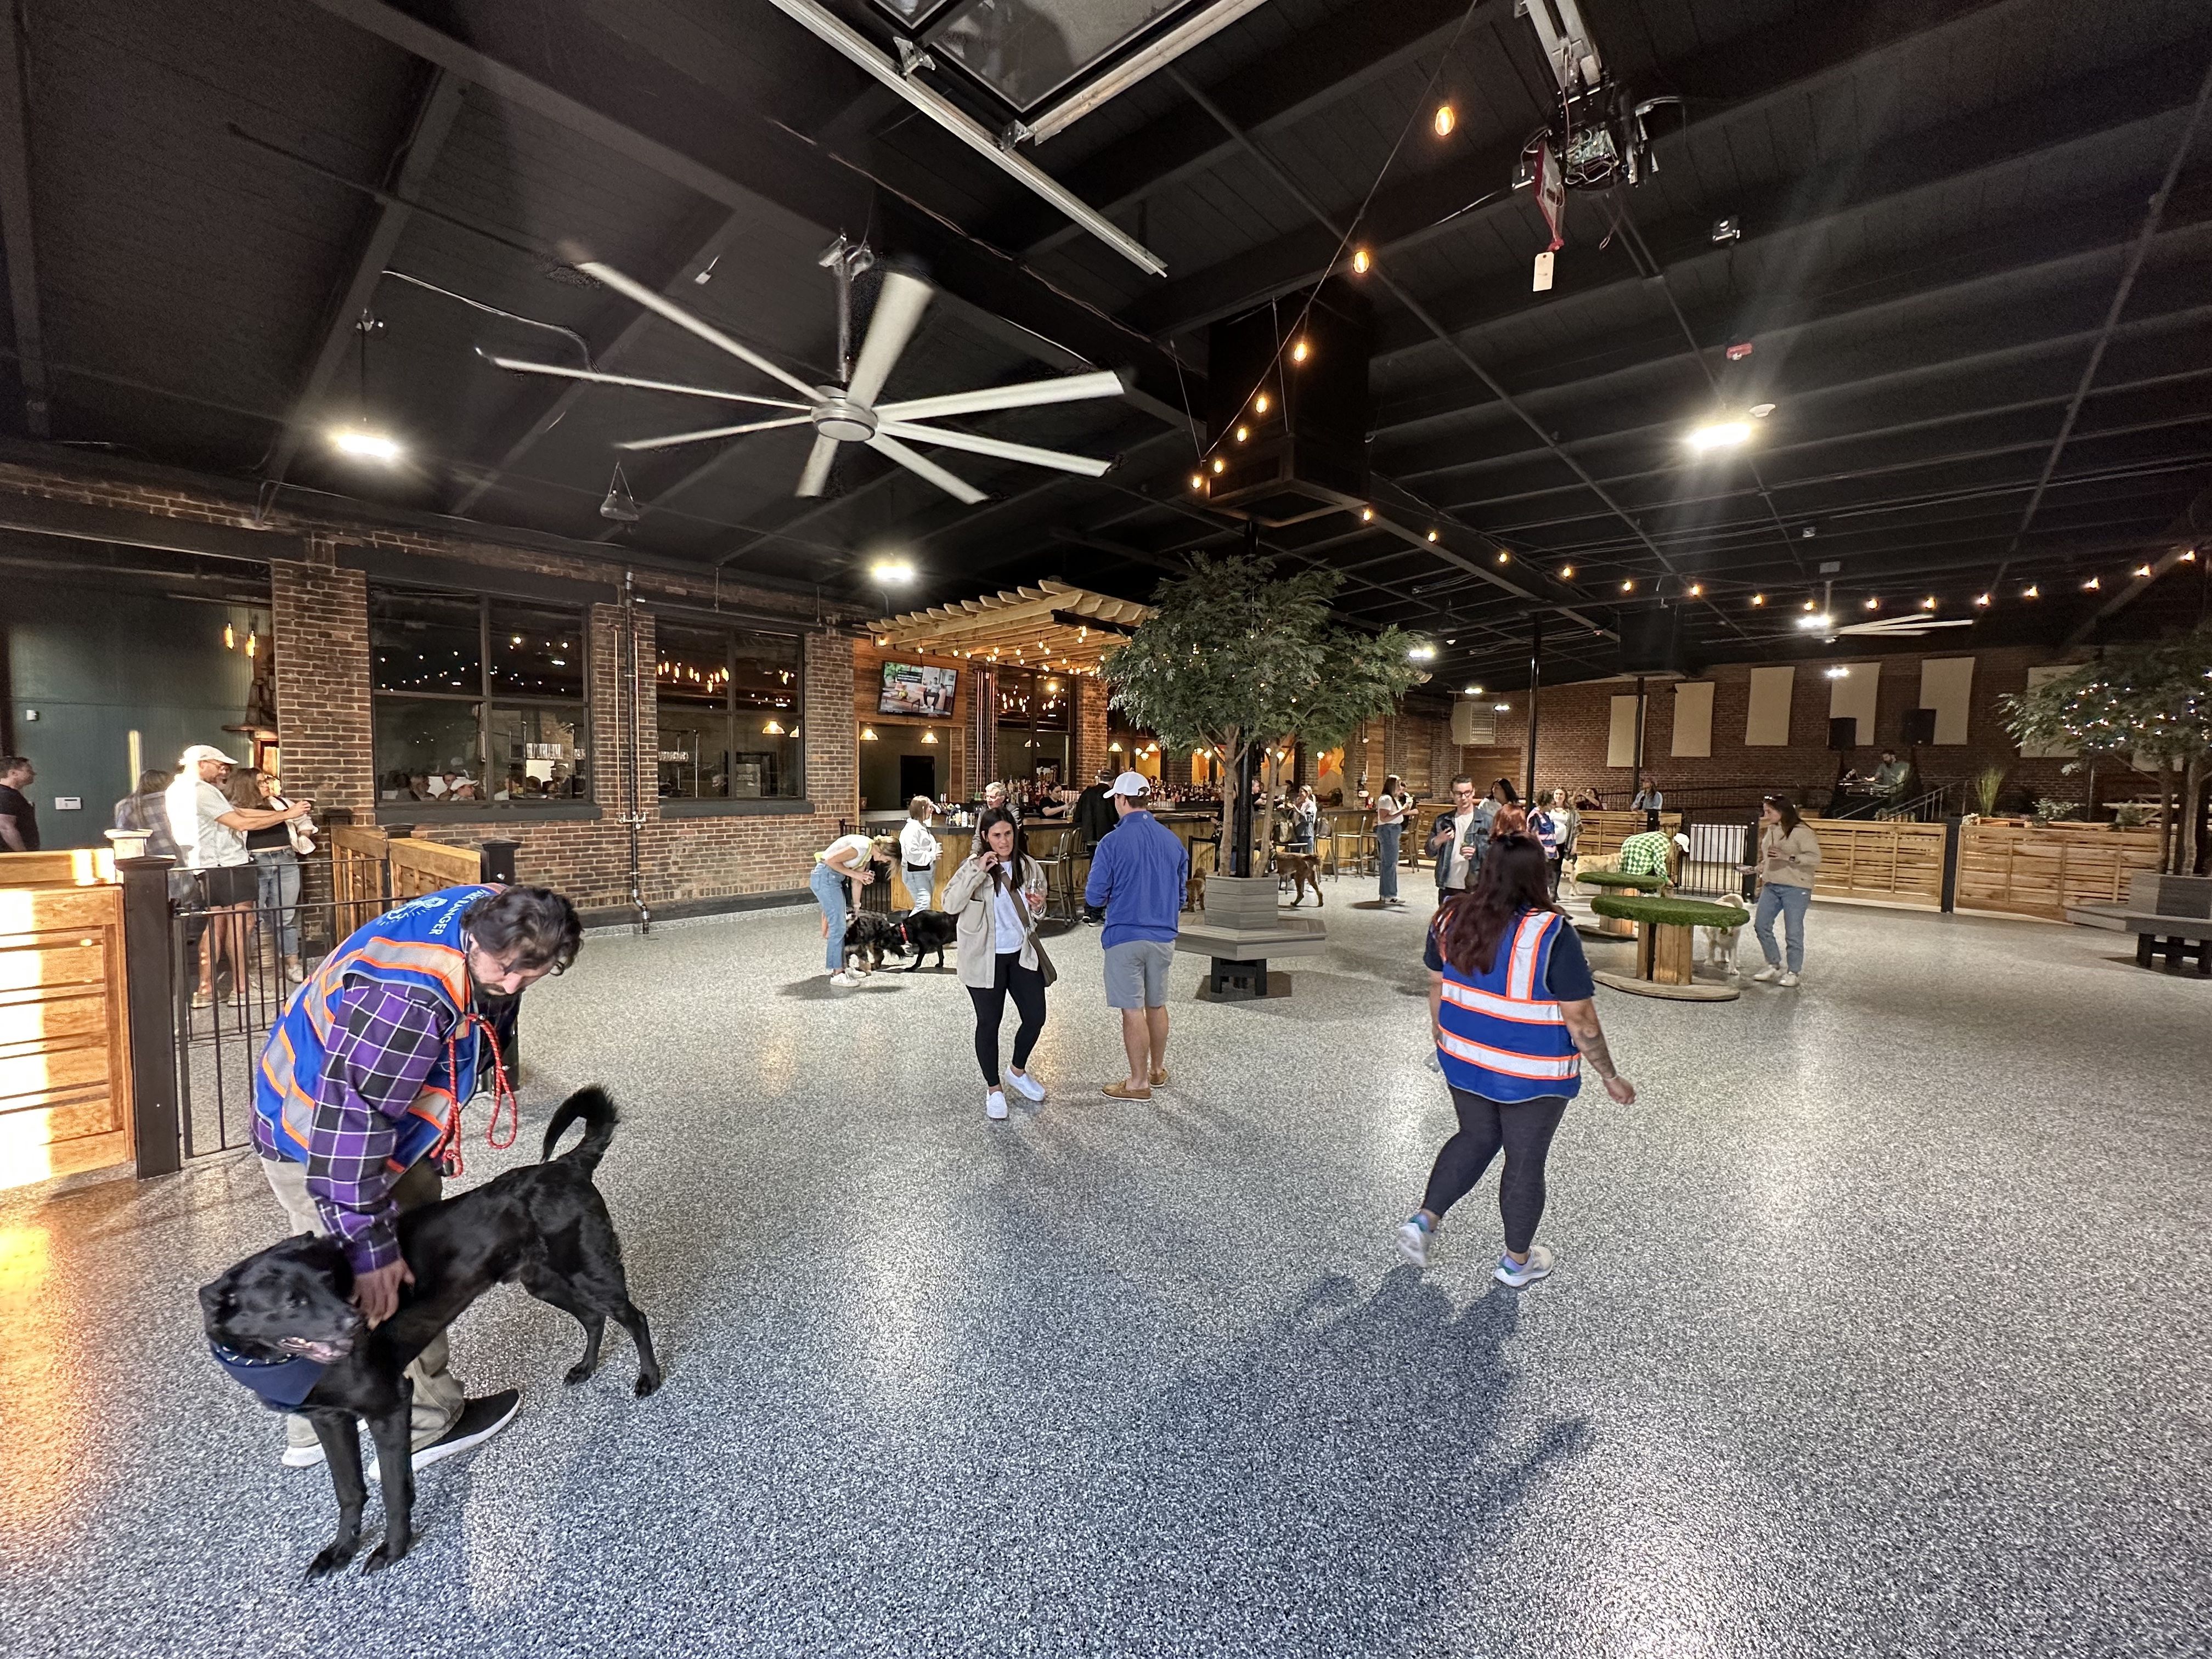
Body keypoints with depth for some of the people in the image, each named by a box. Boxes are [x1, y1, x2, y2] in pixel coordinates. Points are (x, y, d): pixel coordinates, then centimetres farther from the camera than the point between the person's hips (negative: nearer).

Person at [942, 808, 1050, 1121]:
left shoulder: (1029, 866, 3)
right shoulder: (974, 866, -9)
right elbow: (951, 905, -20)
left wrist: (1039, 905, -7)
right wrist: (977, 871, -27)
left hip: (1023, 954, 4)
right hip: (985, 958, -4)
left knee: (1035, 1018, 7)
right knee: (989, 1023, 6)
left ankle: (1018, 1071, 35)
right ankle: (993, 1088, 26)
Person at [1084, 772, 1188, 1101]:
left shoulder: (1113, 843, -14)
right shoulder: (1172, 840, 2)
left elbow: (1094, 896, -10)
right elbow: (1181, 891, 11)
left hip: (1126, 935, -5)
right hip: (1164, 935, 5)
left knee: (1133, 1010, 4)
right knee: (1157, 1005, 19)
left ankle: (1139, 1082, 14)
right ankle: (1158, 1070, 34)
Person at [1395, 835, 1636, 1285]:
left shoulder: (1452, 918, -7)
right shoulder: (1551, 934, -22)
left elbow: (1437, 986, 5)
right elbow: (1580, 1020, -17)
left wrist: (1442, 1037, 20)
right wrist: (1610, 1077, -3)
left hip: (1464, 1060, 5)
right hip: (1531, 1074, -4)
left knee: (1474, 1139, 25)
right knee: (1526, 1161, 14)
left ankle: (1423, 1220, 19)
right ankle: (1516, 1261, 33)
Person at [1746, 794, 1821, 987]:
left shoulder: (1801, 832, -10)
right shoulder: (1770, 831, 13)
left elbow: (1815, 858, -17)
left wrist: (1788, 857, -27)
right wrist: (1754, 869, 12)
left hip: (1796, 888, -8)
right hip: (1771, 886, 8)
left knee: (1794, 932, 0)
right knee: (1761, 925, 5)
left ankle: (1792, 973, 11)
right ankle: (1774, 965, 21)